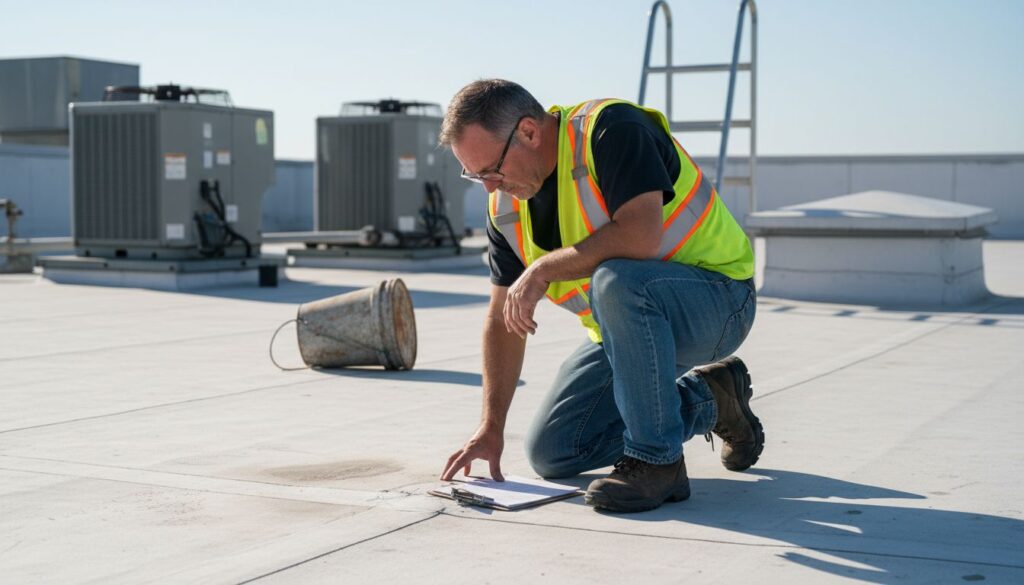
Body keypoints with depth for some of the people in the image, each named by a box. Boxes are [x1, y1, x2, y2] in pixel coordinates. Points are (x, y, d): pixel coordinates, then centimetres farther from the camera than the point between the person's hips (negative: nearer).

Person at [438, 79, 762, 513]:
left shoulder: (610, 129, -23)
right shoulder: (506, 205, 0)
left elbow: (641, 235, -37)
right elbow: (503, 319, 4)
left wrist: (544, 269, -27)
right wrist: (490, 428, -1)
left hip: (716, 301, -8)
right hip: (627, 327, 8)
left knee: (617, 282, -39)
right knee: (551, 454, 3)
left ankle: (657, 461, -22)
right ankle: (706, 401, 18)